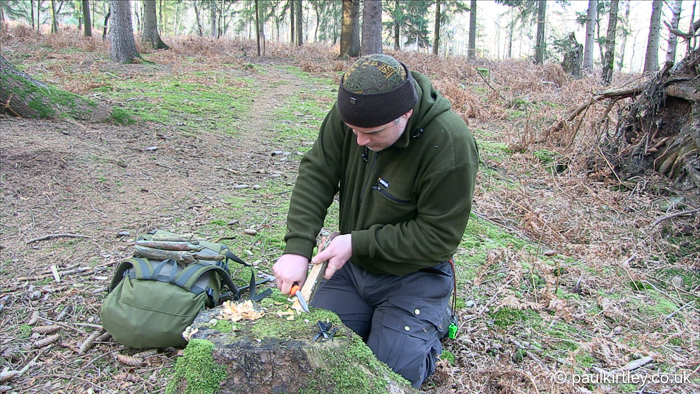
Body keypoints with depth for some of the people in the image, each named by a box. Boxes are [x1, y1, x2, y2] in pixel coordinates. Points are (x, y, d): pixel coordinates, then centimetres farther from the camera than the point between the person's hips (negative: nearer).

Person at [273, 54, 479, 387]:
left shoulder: (450, 144, -28)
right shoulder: (352, 111, -14)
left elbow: (439, 236, -22)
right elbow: (316, 174, -9)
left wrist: (358, 242, -24)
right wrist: (298, 247, -21)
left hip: (412, 275, -4)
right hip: (351, 265, 5)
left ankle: (433, 321, 17)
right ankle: (372, 318, 26)